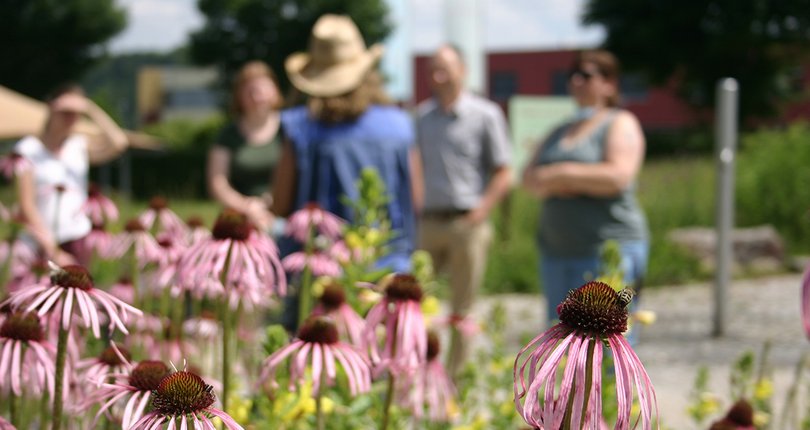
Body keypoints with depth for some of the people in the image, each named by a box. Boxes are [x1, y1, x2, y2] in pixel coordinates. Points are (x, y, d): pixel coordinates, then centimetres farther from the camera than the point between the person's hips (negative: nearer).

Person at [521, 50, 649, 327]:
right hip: (557, 251, 7)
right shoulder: (561, 132, 21)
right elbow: (529, 179, 12)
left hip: (608, 249, -7)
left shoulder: (621, 124, 0)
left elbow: (617, 176, -17)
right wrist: (553, 184, -11)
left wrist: (564, 174, -10)